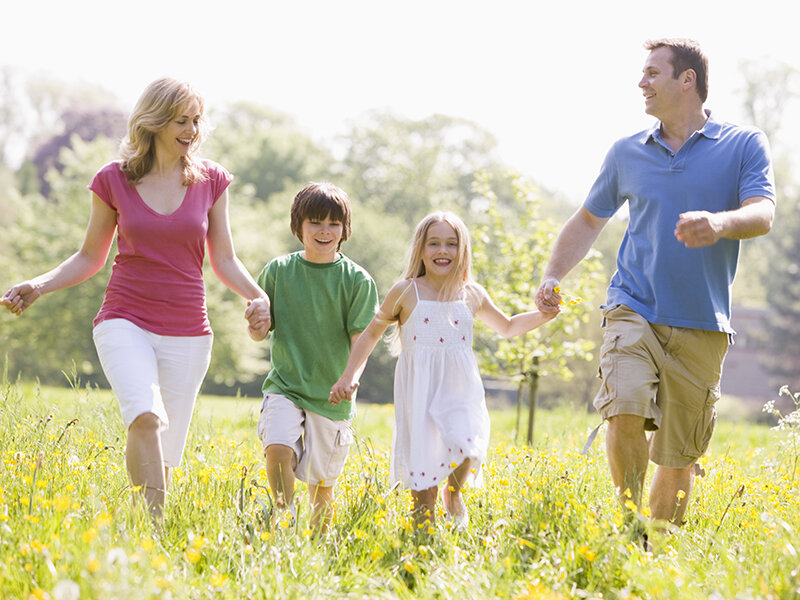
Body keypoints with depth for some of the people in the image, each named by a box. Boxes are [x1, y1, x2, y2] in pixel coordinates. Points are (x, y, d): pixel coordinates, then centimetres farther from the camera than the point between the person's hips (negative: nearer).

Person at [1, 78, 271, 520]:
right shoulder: (114, 180, 1)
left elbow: (224, 260, 9)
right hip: (125, 322, -2)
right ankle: (152, 525, -31)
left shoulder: (211, 180, 4)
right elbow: (90, 258, 11)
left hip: (187, 334, 2)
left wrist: (258, 297, -9)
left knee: (163, 454, 3)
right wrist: (38, 286, -5)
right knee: (146, 417, -29)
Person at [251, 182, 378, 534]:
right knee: (278, 449, -26)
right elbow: (258, 333, 8)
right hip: (285, 386, 0)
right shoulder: (278, 271, 2)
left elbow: (361, 339, -6)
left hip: (332, 395, 0)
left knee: (322, 481, 6)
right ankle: (285, 516, -7)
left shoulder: (357, 280, -2)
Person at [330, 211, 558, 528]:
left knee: (467, 449, -23)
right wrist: (348, 376, 4)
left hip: (461, 392, 2)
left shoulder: (472, 295, 10)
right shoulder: (406, 293, 2)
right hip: (420, 394, -1)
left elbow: (507, 327, 28)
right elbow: (371, 334, 12)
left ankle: (454, 493, 10)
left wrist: (541, 316, 12)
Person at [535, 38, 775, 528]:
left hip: (702, 326, -1)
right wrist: (553, 276, 10)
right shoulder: (628, 153, 13)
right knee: (625, 411, -23)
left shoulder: (745, 145, 3)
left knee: (678, 455, 3)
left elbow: (763, 214, -12)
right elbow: (589, 219, 24)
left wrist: (720, 223, -34)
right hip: (634, 309, 1)